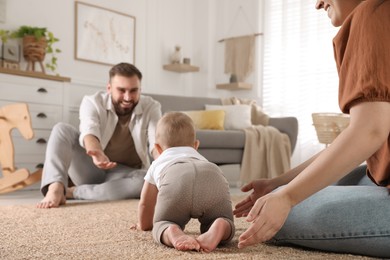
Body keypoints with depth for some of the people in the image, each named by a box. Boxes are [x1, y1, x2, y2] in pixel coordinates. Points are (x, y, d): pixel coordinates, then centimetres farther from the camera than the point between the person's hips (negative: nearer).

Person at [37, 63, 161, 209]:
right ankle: (56, 188, -40)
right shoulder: (93, 102, -12)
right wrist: (97, 153, -55)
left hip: (124, 175, 0)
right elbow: (89, 132, -32)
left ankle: (75, 192, -29)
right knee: (62, 129, -21)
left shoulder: (151, 107, -10)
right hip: (92, 169, 0)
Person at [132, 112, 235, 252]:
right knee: (226, 222, 17)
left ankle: (173, 233, -20)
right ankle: (218, 227, -19)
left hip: (176, 180, -1)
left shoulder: (157, 164, 45)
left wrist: (144, 225, 73)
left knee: (162, 225, 16)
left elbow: (145, 203, 53)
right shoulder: (202, 160, 51)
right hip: (213, 178, 1)